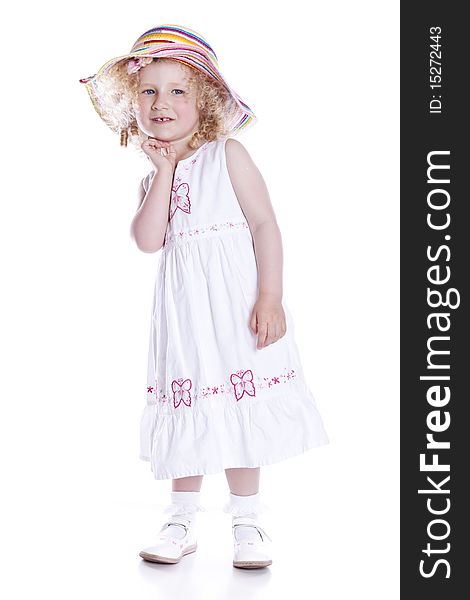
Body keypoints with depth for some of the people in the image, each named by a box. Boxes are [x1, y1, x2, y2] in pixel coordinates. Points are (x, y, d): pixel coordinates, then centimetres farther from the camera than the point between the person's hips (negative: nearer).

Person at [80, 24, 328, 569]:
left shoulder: (227, 154, -2)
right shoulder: (152, 177, 11)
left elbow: (265, 224, -8)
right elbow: (148, 240, -8)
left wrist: (270, 298, -16)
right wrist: (163, 170, -8)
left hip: (237, 302, -4)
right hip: (182, 310, 4)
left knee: (242, 407, 1)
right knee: (186, 408, 8)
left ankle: (247, 520, 16)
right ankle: (182, 521, 22)